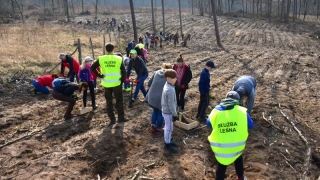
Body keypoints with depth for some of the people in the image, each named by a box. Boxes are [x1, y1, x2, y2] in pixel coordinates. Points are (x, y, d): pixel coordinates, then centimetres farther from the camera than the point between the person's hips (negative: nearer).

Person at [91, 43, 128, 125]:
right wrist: (122, 81, 6)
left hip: (106, 84, 1)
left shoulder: (101, 59, -4)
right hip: (117, 83, -1)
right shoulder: (119, 59, -6)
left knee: (109, 102, 13)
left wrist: (99, 75, -2)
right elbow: (123, 71, -5)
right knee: (119, 101, 13)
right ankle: (121, 118, 19)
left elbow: (92, 68, -7)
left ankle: (112, 119, 16)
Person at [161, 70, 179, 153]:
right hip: (168, 112, -9)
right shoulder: (170, 90, -29)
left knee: (168, 127, 23)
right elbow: (171, 104, -25)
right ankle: (167, 144, 21)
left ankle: (168, 141, 40)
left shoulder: (166, 85, 3)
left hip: (165, 110, 9)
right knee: (169, 128, 6)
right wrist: (175, 114, -16)